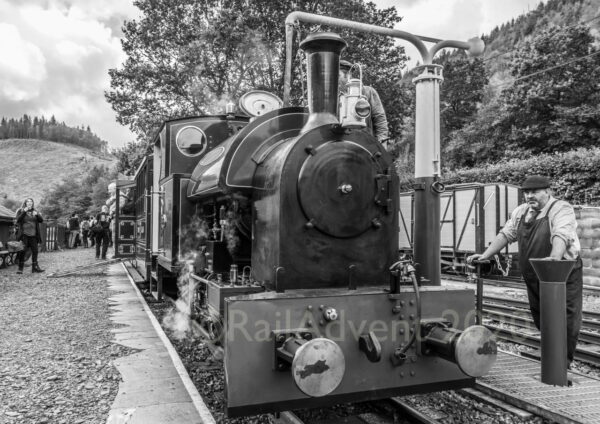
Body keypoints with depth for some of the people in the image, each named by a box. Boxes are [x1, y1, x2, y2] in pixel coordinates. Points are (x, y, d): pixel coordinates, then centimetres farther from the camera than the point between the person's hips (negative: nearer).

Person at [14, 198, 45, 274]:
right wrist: (24, 212, -18)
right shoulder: (20, 211, 5)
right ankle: (20, 268, 0)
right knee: (22, 251, -6)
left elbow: (41, 220, 7)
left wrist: (37, 215, -12)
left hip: (33, 234, 4)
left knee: (35, 250, 2)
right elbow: (18, 220, -10)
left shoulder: (34, 211, 15)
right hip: (24, 234, -4)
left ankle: (35, 267, 9)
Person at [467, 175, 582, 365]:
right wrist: (485, 255, 5)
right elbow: (506, 234, 13)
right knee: (540, 320, 14)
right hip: (533, 278, 6)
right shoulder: (521, 211, 10)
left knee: (566, 321, -2)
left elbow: (561, 235, -27)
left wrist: (555, 257, -45)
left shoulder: (561, 209, -11)